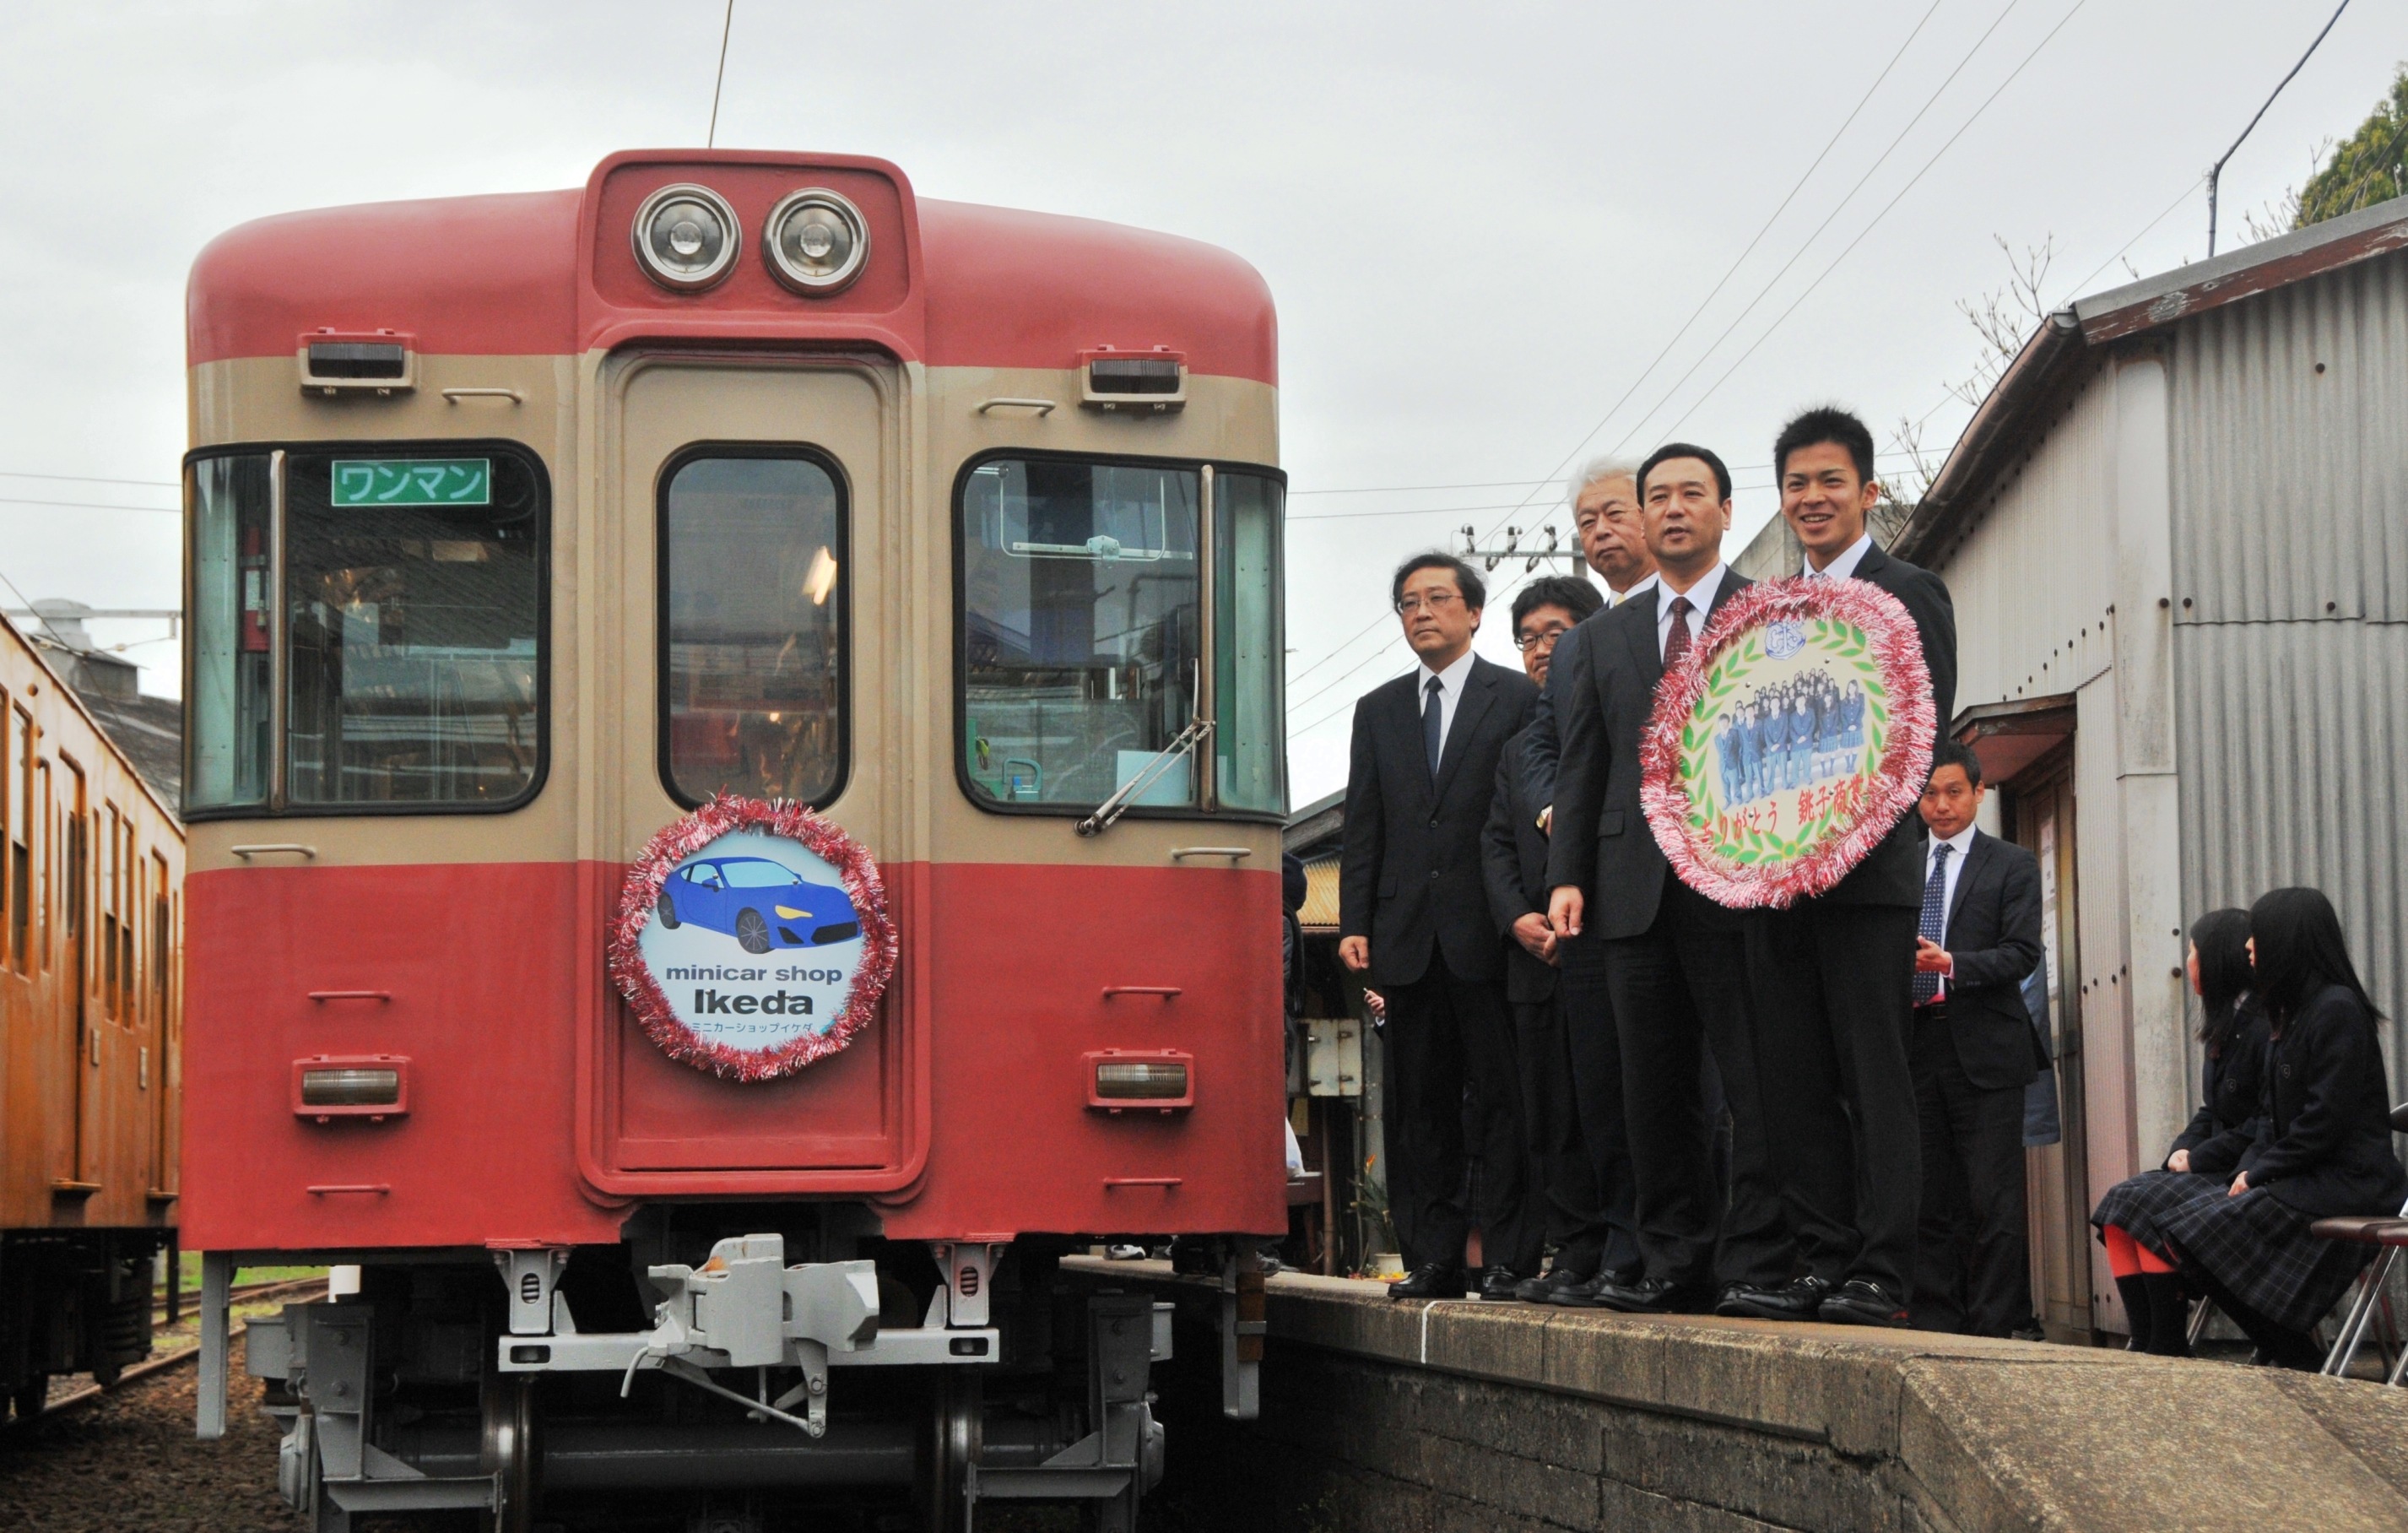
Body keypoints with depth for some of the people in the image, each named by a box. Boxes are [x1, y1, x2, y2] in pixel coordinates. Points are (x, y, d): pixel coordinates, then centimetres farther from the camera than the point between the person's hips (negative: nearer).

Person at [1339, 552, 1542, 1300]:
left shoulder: (1520, 698, 3)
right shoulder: (1378, 711, 17)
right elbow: (1363, 826, 13)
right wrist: (1354, 923, 4)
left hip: (1487, 931, -4)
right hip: (1406, 934, 4)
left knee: (1506, 1099, -3)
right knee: (1419, 1105, 5)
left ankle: (1511, 1258, 0)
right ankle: (1432, 1259, 9)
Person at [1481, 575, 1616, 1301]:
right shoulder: (1518, 748, 21)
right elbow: (1496, 846, 16)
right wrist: (1519, 918, -3)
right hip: (1539, 961, 6)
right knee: (1551, 1118, 6)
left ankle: (1629, 1257, -5)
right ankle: (1576, 1252, 11)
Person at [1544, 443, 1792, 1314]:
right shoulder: (1602, 638, 18)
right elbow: (1582, 766, 14)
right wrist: (1567, 875, 4)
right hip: (1637, 882, 4)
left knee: (1756, 1079, -6)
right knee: (1655, 1088, 5)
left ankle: (1757, 1262, -4)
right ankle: (1675, 1262, 11)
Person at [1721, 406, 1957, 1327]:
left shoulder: (1909, 595, 1)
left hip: (1868, 870, -7)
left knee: (1876, 1078, -6)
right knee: (1794, 1082, 5)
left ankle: (1880, 1277, -6)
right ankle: (1822, 1263, 10)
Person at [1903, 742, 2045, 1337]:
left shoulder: (2013, 865, 6)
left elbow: (2022, 952, -5)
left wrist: (1952, 965, -19)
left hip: (1984, 1049, -3)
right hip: (1915, 1047, 4)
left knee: (1994, 1202, -6)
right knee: (1926, 1200, 4)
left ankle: (1993, 1328, -3)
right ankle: (1935, 1325, 9)